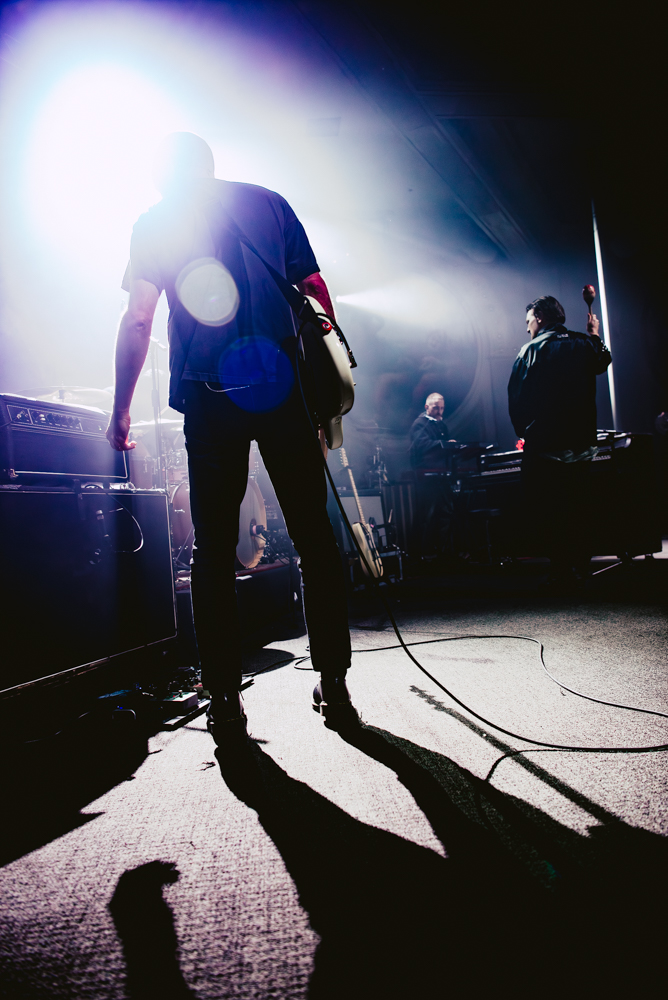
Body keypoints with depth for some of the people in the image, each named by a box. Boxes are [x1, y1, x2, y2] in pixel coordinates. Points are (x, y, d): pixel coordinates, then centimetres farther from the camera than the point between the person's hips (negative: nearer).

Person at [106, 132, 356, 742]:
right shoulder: (269, 204, 17)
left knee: (214, 546, 5)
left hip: (209, 397, -1)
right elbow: (315, 291, 12)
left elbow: (137, 322, 6)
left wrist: (121, 411, 11)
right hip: (285, 389, 1)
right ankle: (334, 685, 10)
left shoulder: (153, 224, 13)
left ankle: (225, 699, 7)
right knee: (314, 535, 6)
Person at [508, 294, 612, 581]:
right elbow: (602, 364, 30)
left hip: (543, 447, -5)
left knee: (544, 509, 3)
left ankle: (562, 571, 1)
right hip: (582, 443, 6)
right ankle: (580, 566, 21)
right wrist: (595, 337, 38)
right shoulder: (585, 345, 7)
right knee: (577, 507, 16)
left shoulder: (532, 349, -7)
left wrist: (523, 430, 4)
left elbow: (516, 396, -9)